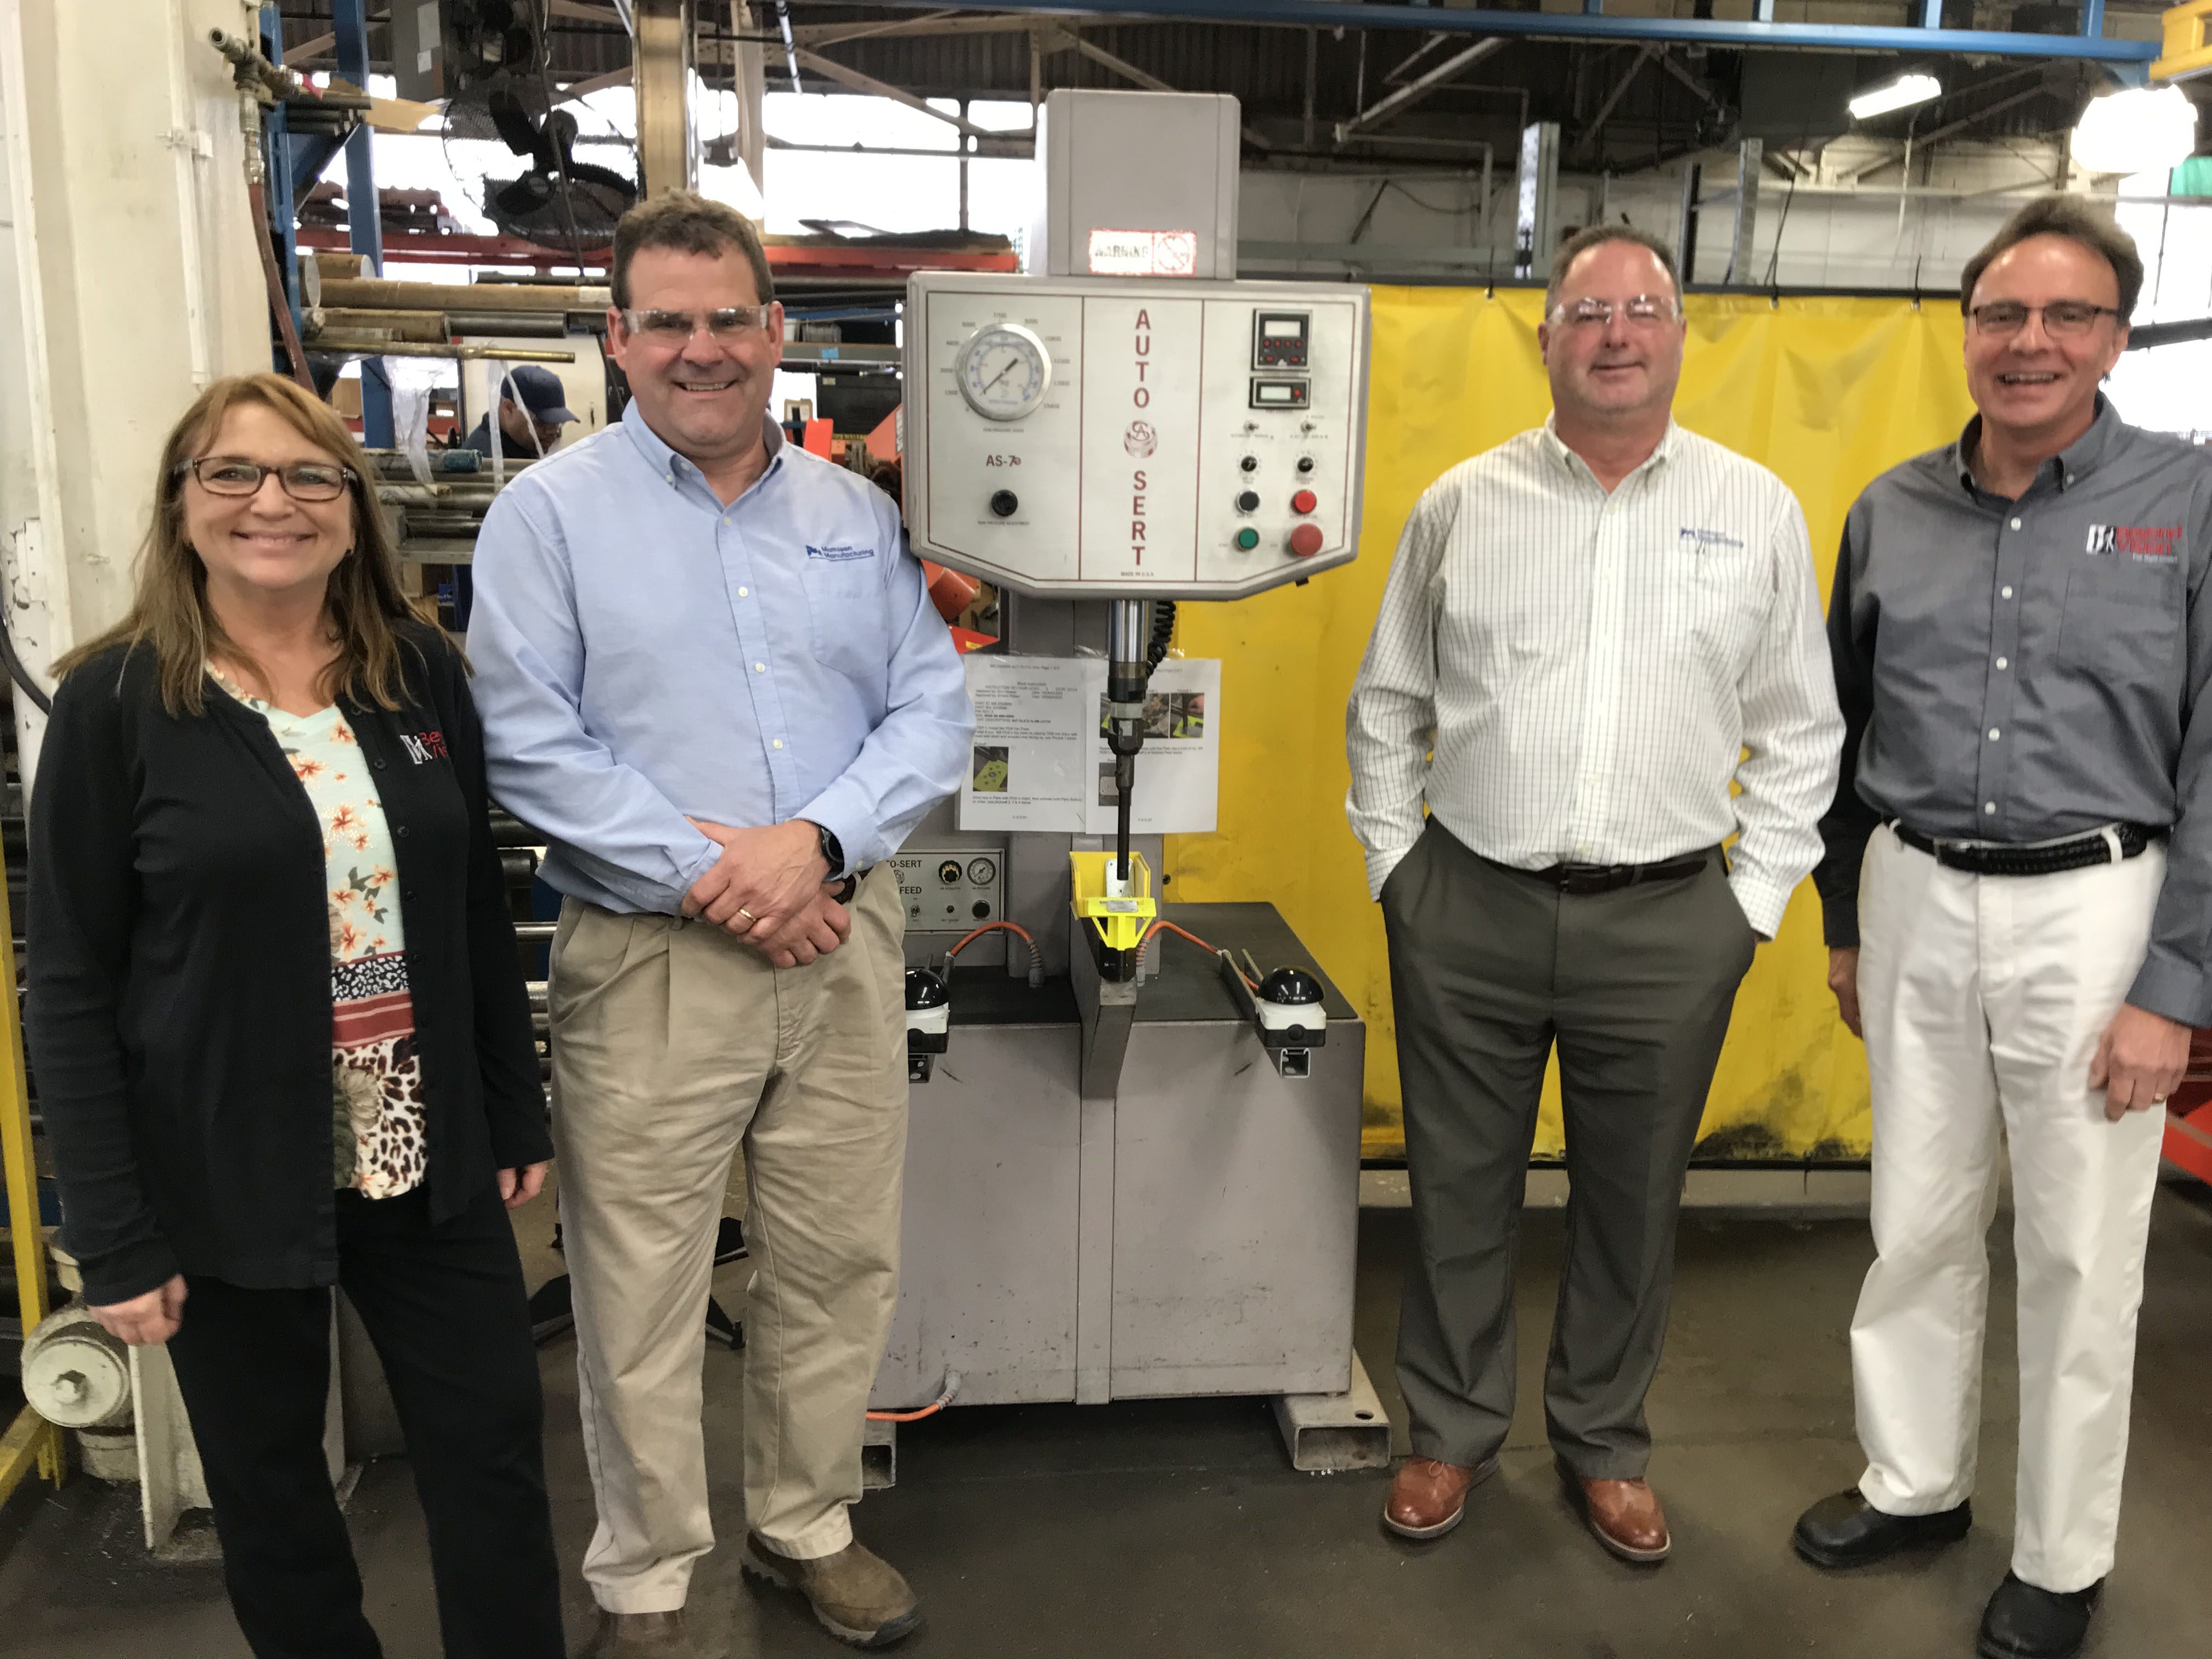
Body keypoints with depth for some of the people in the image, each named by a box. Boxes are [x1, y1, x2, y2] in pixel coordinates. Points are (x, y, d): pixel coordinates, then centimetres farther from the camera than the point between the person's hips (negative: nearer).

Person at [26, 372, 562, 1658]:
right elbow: (74, 989, -8)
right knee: (270, 1484, 15)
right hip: (230, 1184, -2)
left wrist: (519, 1118, 8)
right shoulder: (116, 704, -9)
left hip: (427, 1160, 3)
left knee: (497, 1448, 11)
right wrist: (114, 1237, -9)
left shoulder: (424, 674, 0)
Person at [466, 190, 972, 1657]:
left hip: (847, 939, 4)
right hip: (651, 958, -3)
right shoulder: (551, 512, -1)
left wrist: (817, 841, -12)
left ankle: (808, 1527, 37)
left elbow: (934, 708, 4)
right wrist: (708, 879, -15)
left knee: (843, 1267, 14)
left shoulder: (855, 512, 10)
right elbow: (531, 744, -9)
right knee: (642, 1298, 6)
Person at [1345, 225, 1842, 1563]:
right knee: (1461, 1190, 11)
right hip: (1469, 913, 0)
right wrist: (1396, 868, 4)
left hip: (1668, 924, 0)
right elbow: (1387, 707, 10)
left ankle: (1605, 1445, 34)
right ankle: (1453, 1435, 31)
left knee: (1634, 1202, 13)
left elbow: (1800, 731, 8)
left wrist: (1754, 900, 2)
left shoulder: (1755, 510, 4)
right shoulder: (1462, 504, 4)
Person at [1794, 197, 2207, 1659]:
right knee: (1919, 1218, 14)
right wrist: (1846, 921, 14)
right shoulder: (1891, 512, 5)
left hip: (2095, 908, -3)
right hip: (1917, 900, 3)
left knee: (2082, 1252, 9)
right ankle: (1915, 1481, 35)